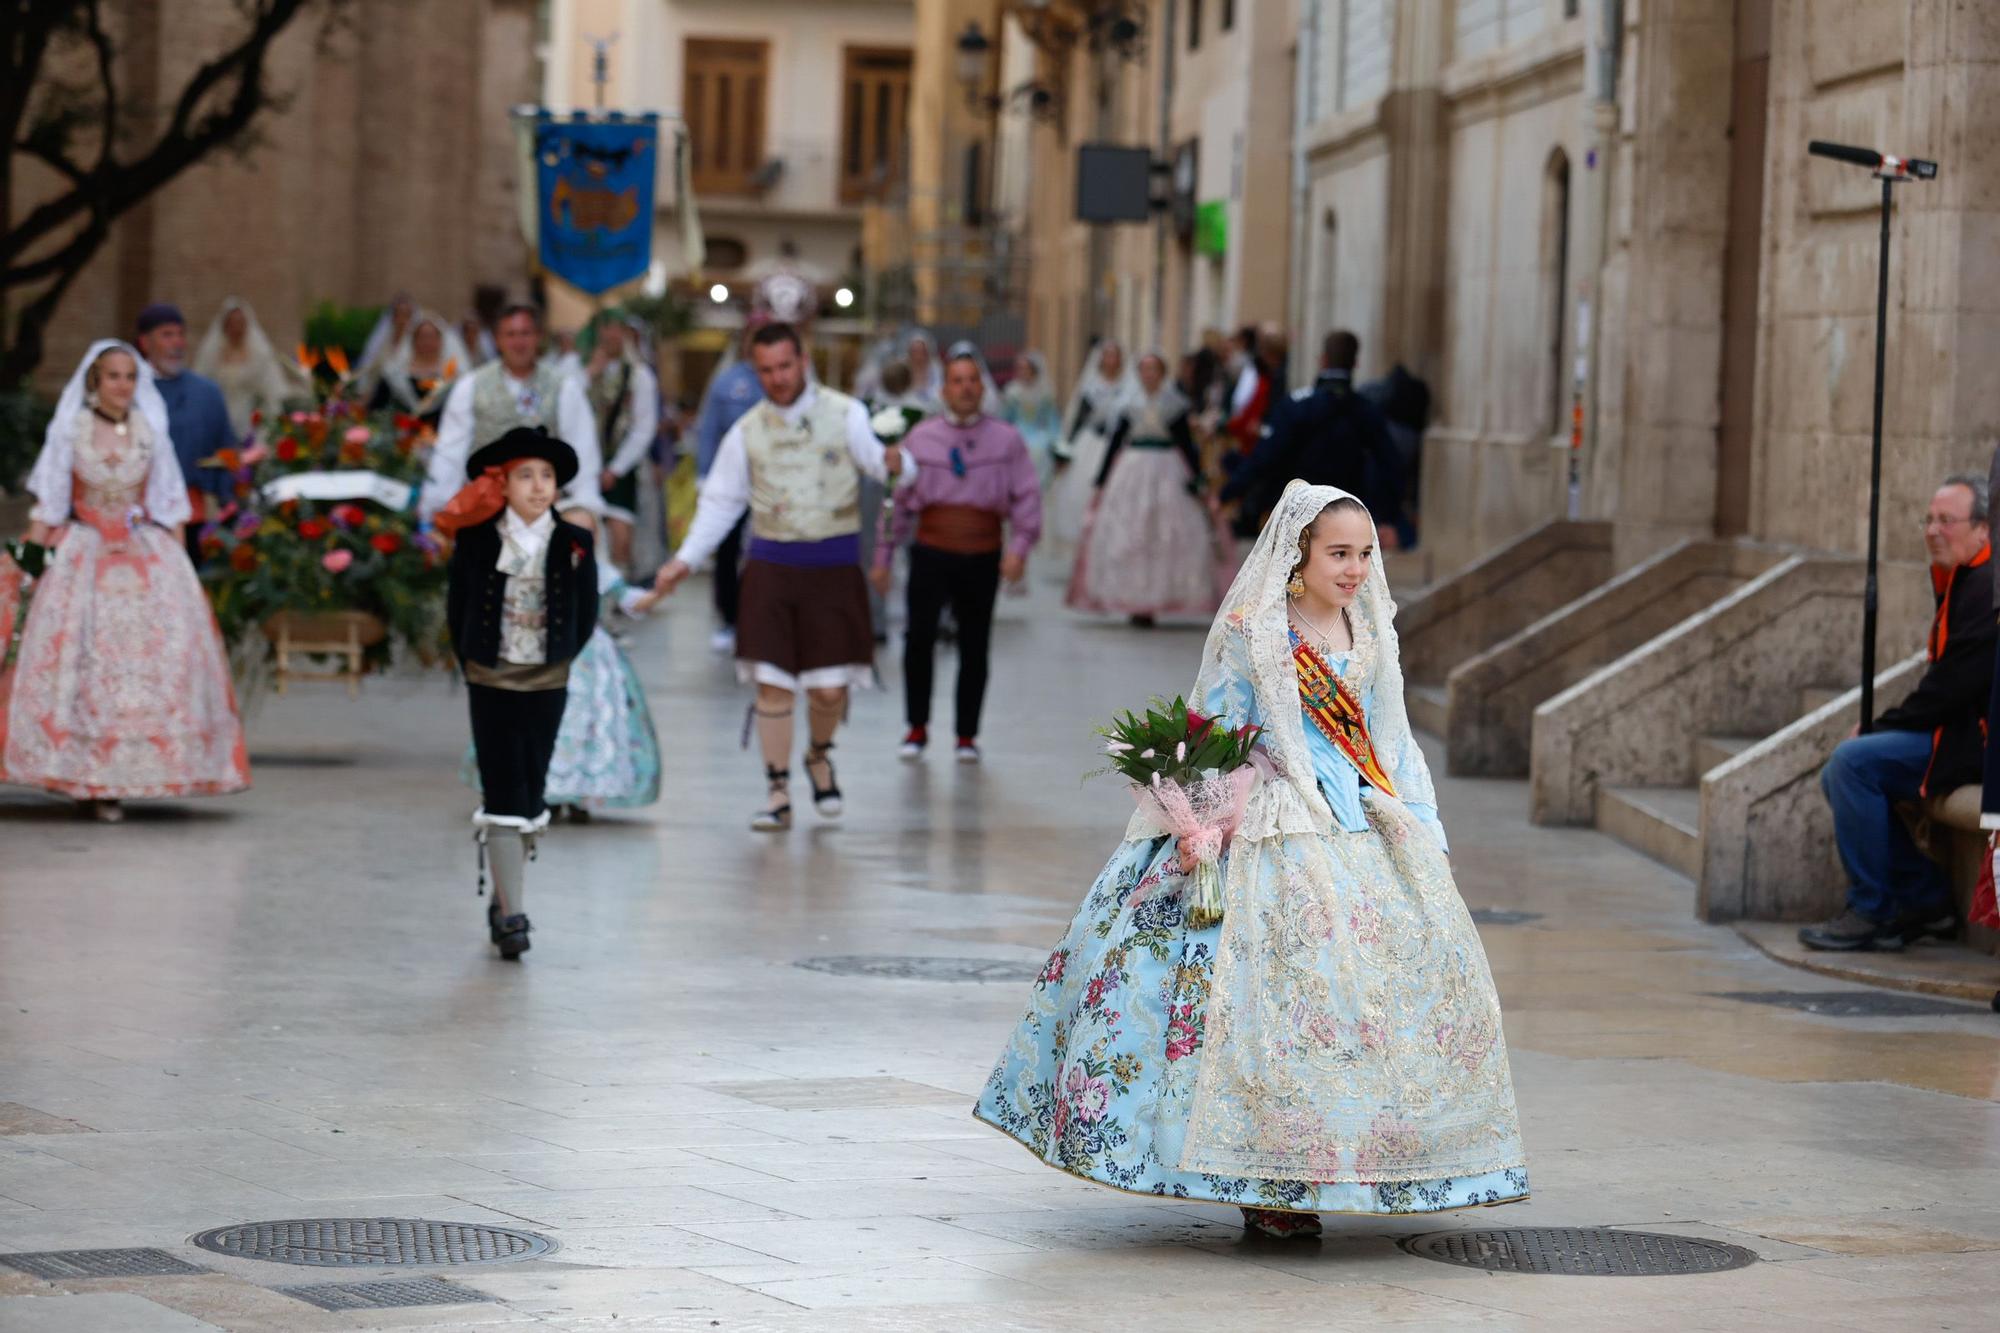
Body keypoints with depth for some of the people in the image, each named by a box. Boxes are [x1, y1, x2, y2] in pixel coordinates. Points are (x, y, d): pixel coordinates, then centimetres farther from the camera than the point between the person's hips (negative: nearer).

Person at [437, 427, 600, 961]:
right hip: (491, 682, -2)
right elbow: (457, 609, 5)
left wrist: (559, 661, 6)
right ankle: (511, 913, -9)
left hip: (547, 684, 2)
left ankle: (504, 895, 24)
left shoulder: (574, 544, -2)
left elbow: (586, 617, 8)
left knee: (531, 793, 8)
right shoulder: (475, 540, -5)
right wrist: (472, 665, 5)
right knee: (503, 794, -7)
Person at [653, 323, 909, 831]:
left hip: (834, 566, -1)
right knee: (772, 684, -4)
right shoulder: (748, 431, 6)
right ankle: (778, 794, 6)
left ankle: (820, 756, 30)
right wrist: (686, 559, 4)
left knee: (829, 688, -2)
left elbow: (877, 455, -10)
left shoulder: (843, 414, 0)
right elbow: (721, 501, 13)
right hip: (772, 565, 1)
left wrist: (893, 463, -36)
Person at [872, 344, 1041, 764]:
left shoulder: (1006, 440, 6)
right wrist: (883, 557, 12)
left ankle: (967, 735, 20)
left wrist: (1020, 546, -13)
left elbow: (1026, 497, 1)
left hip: (983, 557, 0)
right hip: (932, 551, 0)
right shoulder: (920, 438, 9)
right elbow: (898, 499, 13)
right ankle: (917, 727, 2)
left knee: (975, 647, 4)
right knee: (920, 634, -15)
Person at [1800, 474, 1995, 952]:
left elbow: (1954, 684, -22)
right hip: (1956, 731, 11)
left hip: (1975, 740, -11)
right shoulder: (1960, 581, 18)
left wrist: (1881, 730, -12)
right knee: (1838, 775, 6)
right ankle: (1926, 900, 7)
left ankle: (1870, 912, -16)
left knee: (1854, 762, -23)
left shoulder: (1986, 586, -16)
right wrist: (1882, 728, 5)